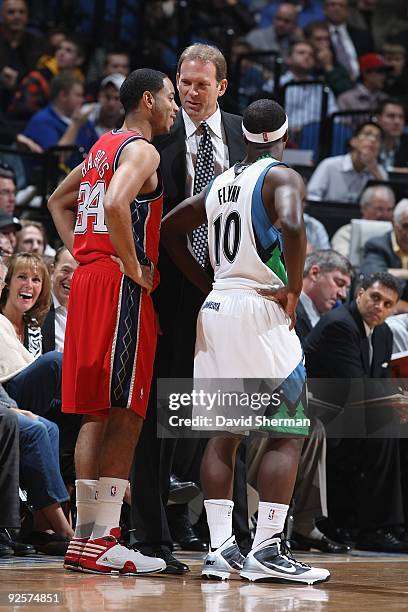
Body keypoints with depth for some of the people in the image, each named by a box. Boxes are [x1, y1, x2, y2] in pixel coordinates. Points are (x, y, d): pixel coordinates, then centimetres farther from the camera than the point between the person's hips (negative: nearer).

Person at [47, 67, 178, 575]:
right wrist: (134, 268, -17)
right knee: (125, 414, -8)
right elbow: (116, 204, -27)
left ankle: (87, 536, 9)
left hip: (88, 279, 9)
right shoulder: (141, 149, -9)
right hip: (121, 286, -9)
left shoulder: (103, 147, 20)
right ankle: (98, 540, -11)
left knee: (98, 413, 9)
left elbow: (58, 201, 32)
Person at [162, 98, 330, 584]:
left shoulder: (220, 184, 15)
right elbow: (291, 225, -26)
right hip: (261, 310, -7)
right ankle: (266, 550, -8)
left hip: (216, 308, 7)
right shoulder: (282, 177, -6)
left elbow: (170, 229, 23)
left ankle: (220, 549, 5)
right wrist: (294, 290, -15)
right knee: (286, 435, -1)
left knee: (223, 434, 9)